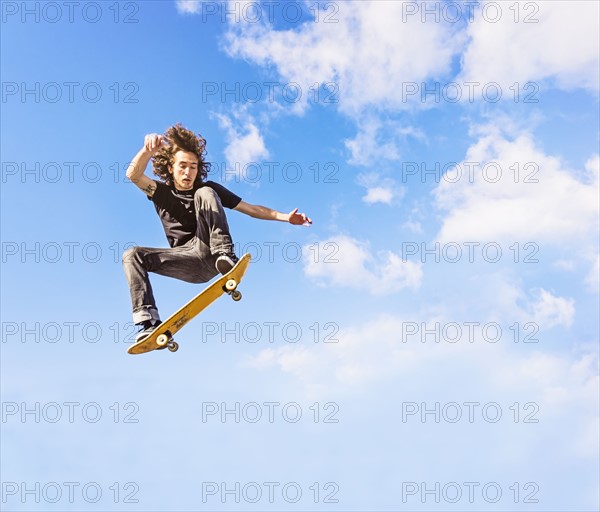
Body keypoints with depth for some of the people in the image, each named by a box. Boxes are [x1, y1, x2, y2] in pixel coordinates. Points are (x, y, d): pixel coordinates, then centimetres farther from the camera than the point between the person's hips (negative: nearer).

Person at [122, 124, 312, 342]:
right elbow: (134, 175, -10)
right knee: (132, 255, -18)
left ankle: (225, 255, -37)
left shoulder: (208, 189, 11)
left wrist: (285, 217, -1)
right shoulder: (161, 192, 11)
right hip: (188, 262, 2)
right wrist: (149, 150, -31)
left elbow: (251, 209, 11)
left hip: (209, 252, -2)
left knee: (204, 194, -19)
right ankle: (148, 322, -30)